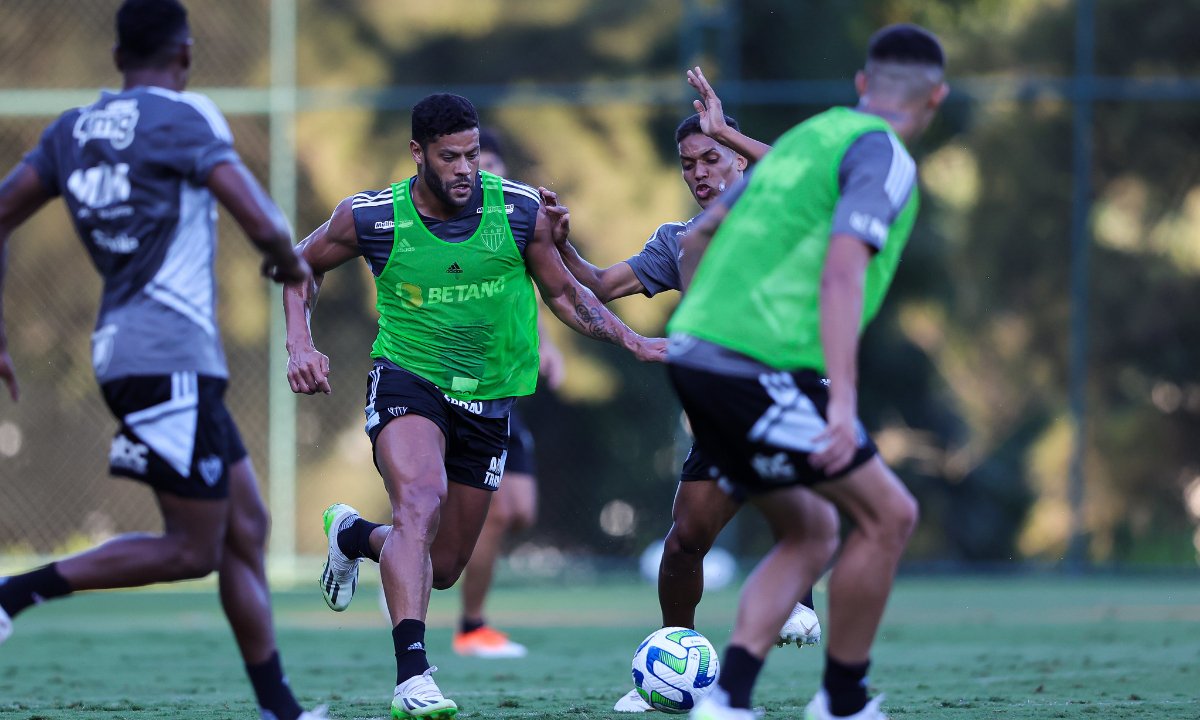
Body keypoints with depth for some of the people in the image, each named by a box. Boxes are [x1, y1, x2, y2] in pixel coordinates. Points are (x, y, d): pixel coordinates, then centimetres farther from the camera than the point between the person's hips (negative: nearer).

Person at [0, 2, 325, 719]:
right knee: (193, 549, -5)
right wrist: (290, 259, 6)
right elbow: (261, 223, -16)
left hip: (122, 348, 8)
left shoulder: (72, 130, 13)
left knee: (247, 530, 10)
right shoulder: (185, 117, -9)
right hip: (170, 356, -8)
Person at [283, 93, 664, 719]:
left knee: (443, 568, 11)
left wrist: (631, 341, -4)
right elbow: (303, 264, 7)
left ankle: (352, 536, 45)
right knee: (422, 501, -34)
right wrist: (300, 345, -6)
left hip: (488, 398, 3)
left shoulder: (521, 211, -9)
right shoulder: (372, 217, -12)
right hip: (406, 380, -3)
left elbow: (563, 293, 7)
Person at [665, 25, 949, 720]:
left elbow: (700, 237, 27)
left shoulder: (808, 137, 21)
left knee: (810, 533, 16)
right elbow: (841, 272, -20)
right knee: (888, 514, 1)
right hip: (764, 368, -9)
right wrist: (842, 403, -27)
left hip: (696, 353, 9)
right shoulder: (883, 156, -6)